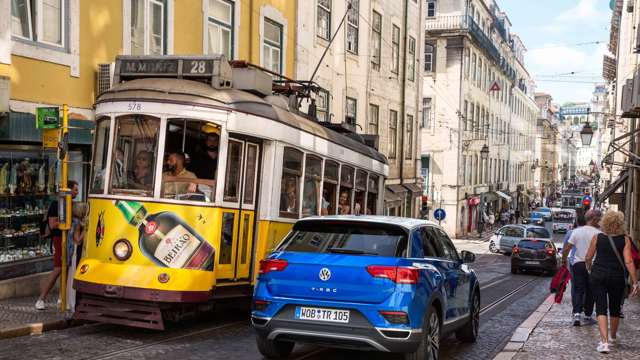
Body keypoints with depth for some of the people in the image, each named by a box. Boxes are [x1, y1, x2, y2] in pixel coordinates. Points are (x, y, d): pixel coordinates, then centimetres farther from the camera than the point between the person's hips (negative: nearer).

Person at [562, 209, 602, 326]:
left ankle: (577, 314, -12)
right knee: (590, 291, 10)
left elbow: (566, 249, 1)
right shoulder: (598, 233, -9)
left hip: (578, 264, 2)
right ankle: (588, 316, 19)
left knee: (578, 290, 5)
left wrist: (564, 260, 14)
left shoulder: (576, 232, 1)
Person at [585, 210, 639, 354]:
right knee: (615, 308, 19)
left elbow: (588, 258, 3)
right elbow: (628, 262, -11)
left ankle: (604, 341, -15)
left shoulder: (597, 237, -3)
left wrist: (589, 267, 24)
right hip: (617, 277, 0)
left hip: (598, 276, 0)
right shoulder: (625, 240, -6)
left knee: (601, 308, -1)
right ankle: (613, 336, 39)